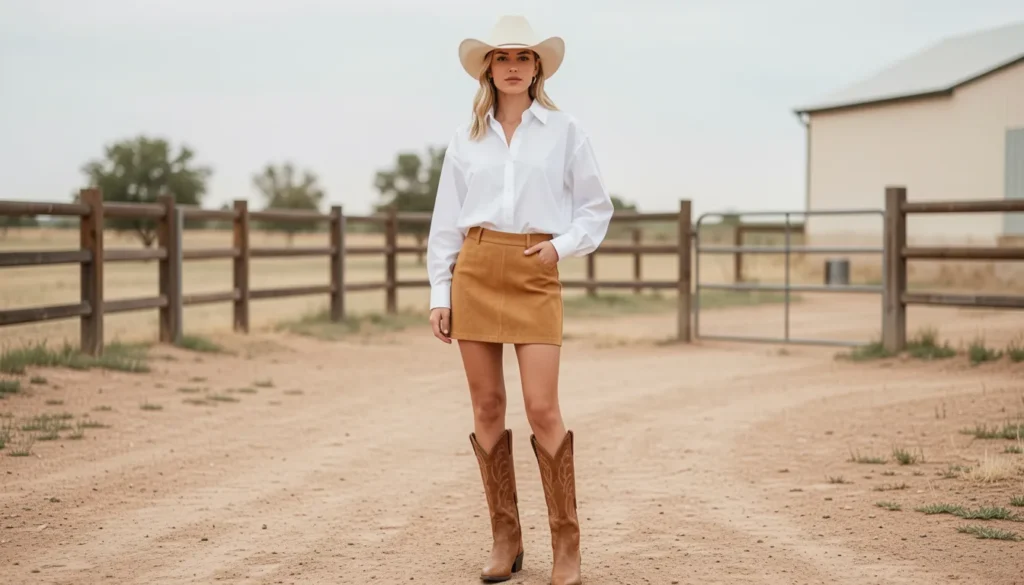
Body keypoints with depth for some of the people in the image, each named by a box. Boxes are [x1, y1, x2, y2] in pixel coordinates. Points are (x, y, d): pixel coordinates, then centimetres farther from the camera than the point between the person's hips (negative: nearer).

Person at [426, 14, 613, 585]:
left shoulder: (565, 131, 5)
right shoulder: (467, 139, 10)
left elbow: (597, 207, 9)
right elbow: (446, 222, 11)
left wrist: (563, 244, -7)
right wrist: (440, 293, 6)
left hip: (536, 275, -2)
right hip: (475, 274, 3)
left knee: (543, 410, -9)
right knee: (487, 407, 3)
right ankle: (506, 539, 13)